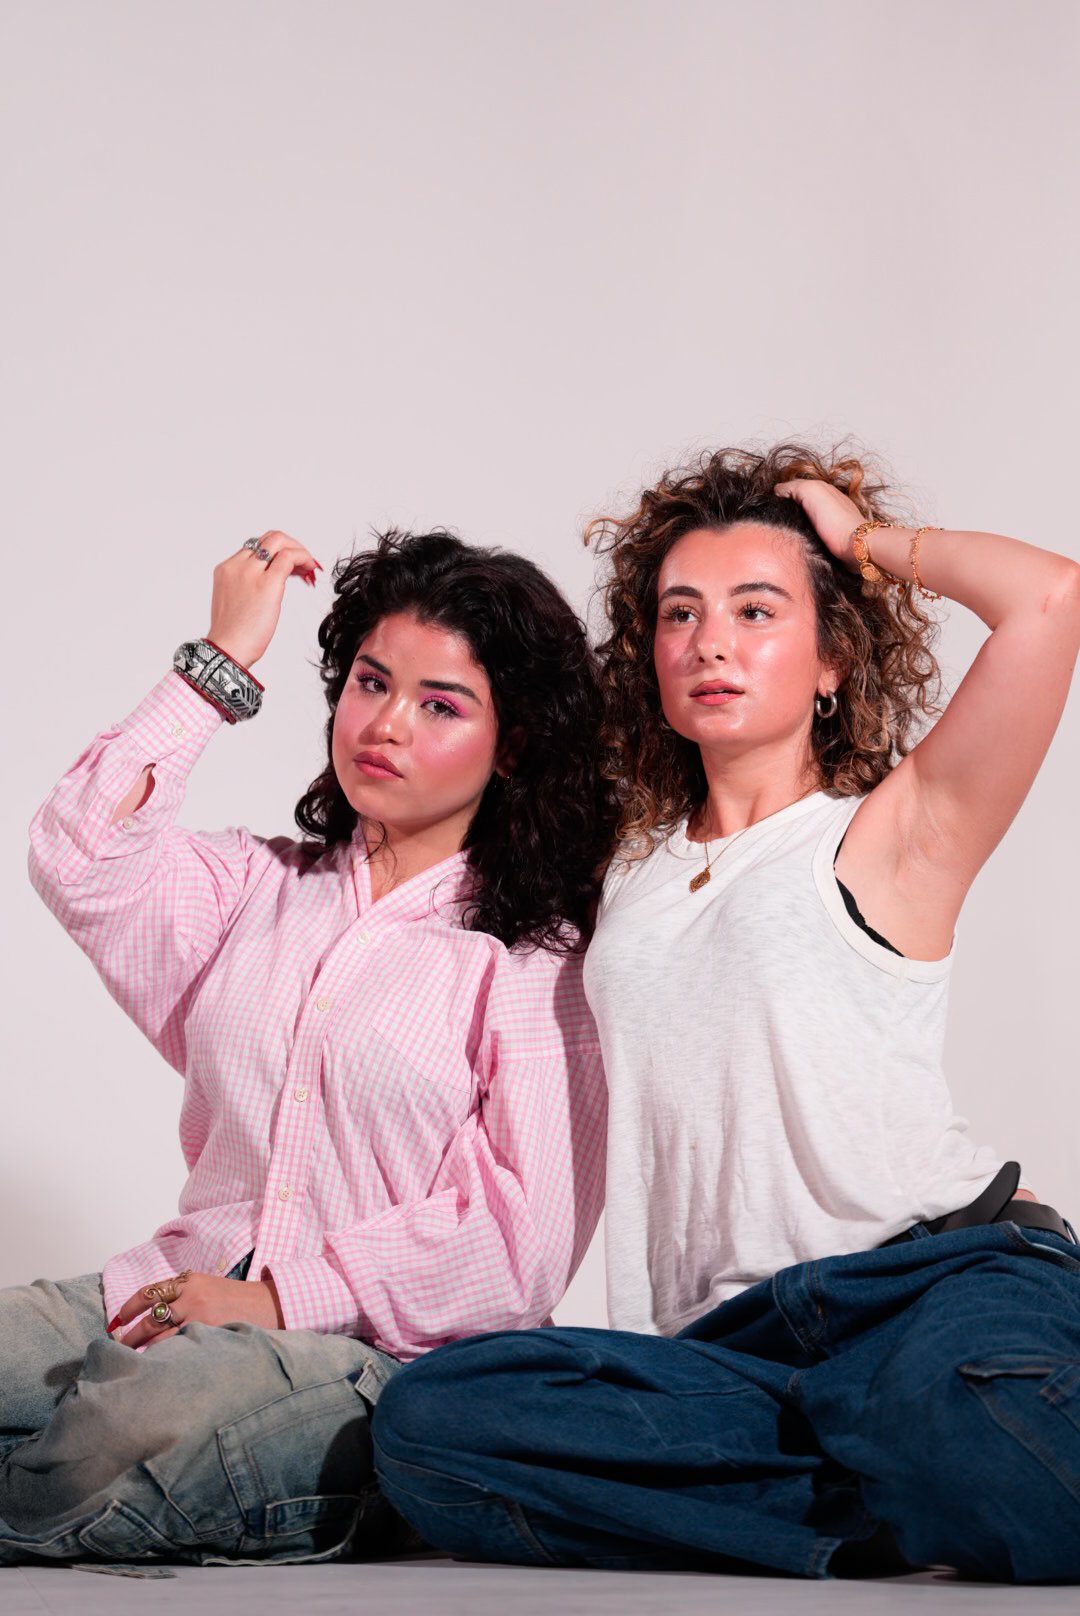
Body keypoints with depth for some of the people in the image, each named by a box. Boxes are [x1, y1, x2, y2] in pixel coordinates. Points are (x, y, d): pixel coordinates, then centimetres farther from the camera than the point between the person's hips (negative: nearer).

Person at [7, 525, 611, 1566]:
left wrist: (280, 1295, -14)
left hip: (382, 1352, -4)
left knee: (148, 1422, -36)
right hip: (180, 1299, 4)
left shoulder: (540, 959, 4)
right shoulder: (255, 887, 19)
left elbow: (521, 1240, -6)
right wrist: (222, 663, 2)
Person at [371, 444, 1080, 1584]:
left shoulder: (892, 834, 9)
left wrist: (867, 538, 10)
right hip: (721, 1339, 5)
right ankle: (892, 1509, -19)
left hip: (941, 1276, -5)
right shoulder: (634, 867, 24)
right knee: (425, 1426, -25)